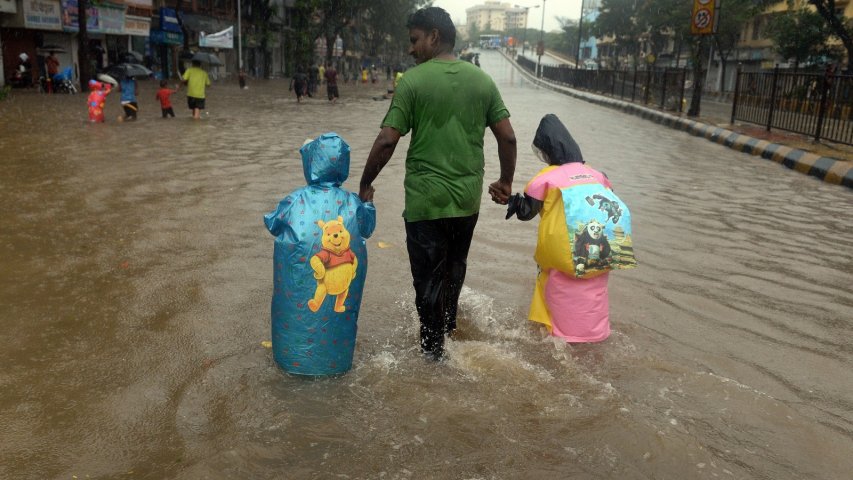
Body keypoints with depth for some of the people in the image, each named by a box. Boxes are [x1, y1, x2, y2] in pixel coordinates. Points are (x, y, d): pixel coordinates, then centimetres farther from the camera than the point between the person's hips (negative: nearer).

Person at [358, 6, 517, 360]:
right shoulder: (482, 81, 2)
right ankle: (449, 326, 45)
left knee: (428, 277, 9)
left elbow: (386, 141, -14)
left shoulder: (413, 81, -11)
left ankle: (433, 350, 21)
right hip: (468, 198, 5)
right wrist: (506, 182, 15)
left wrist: (365, 185, -2)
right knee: (454, 268, 26)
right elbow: (507, 137, 2)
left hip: (426, 198, -5)